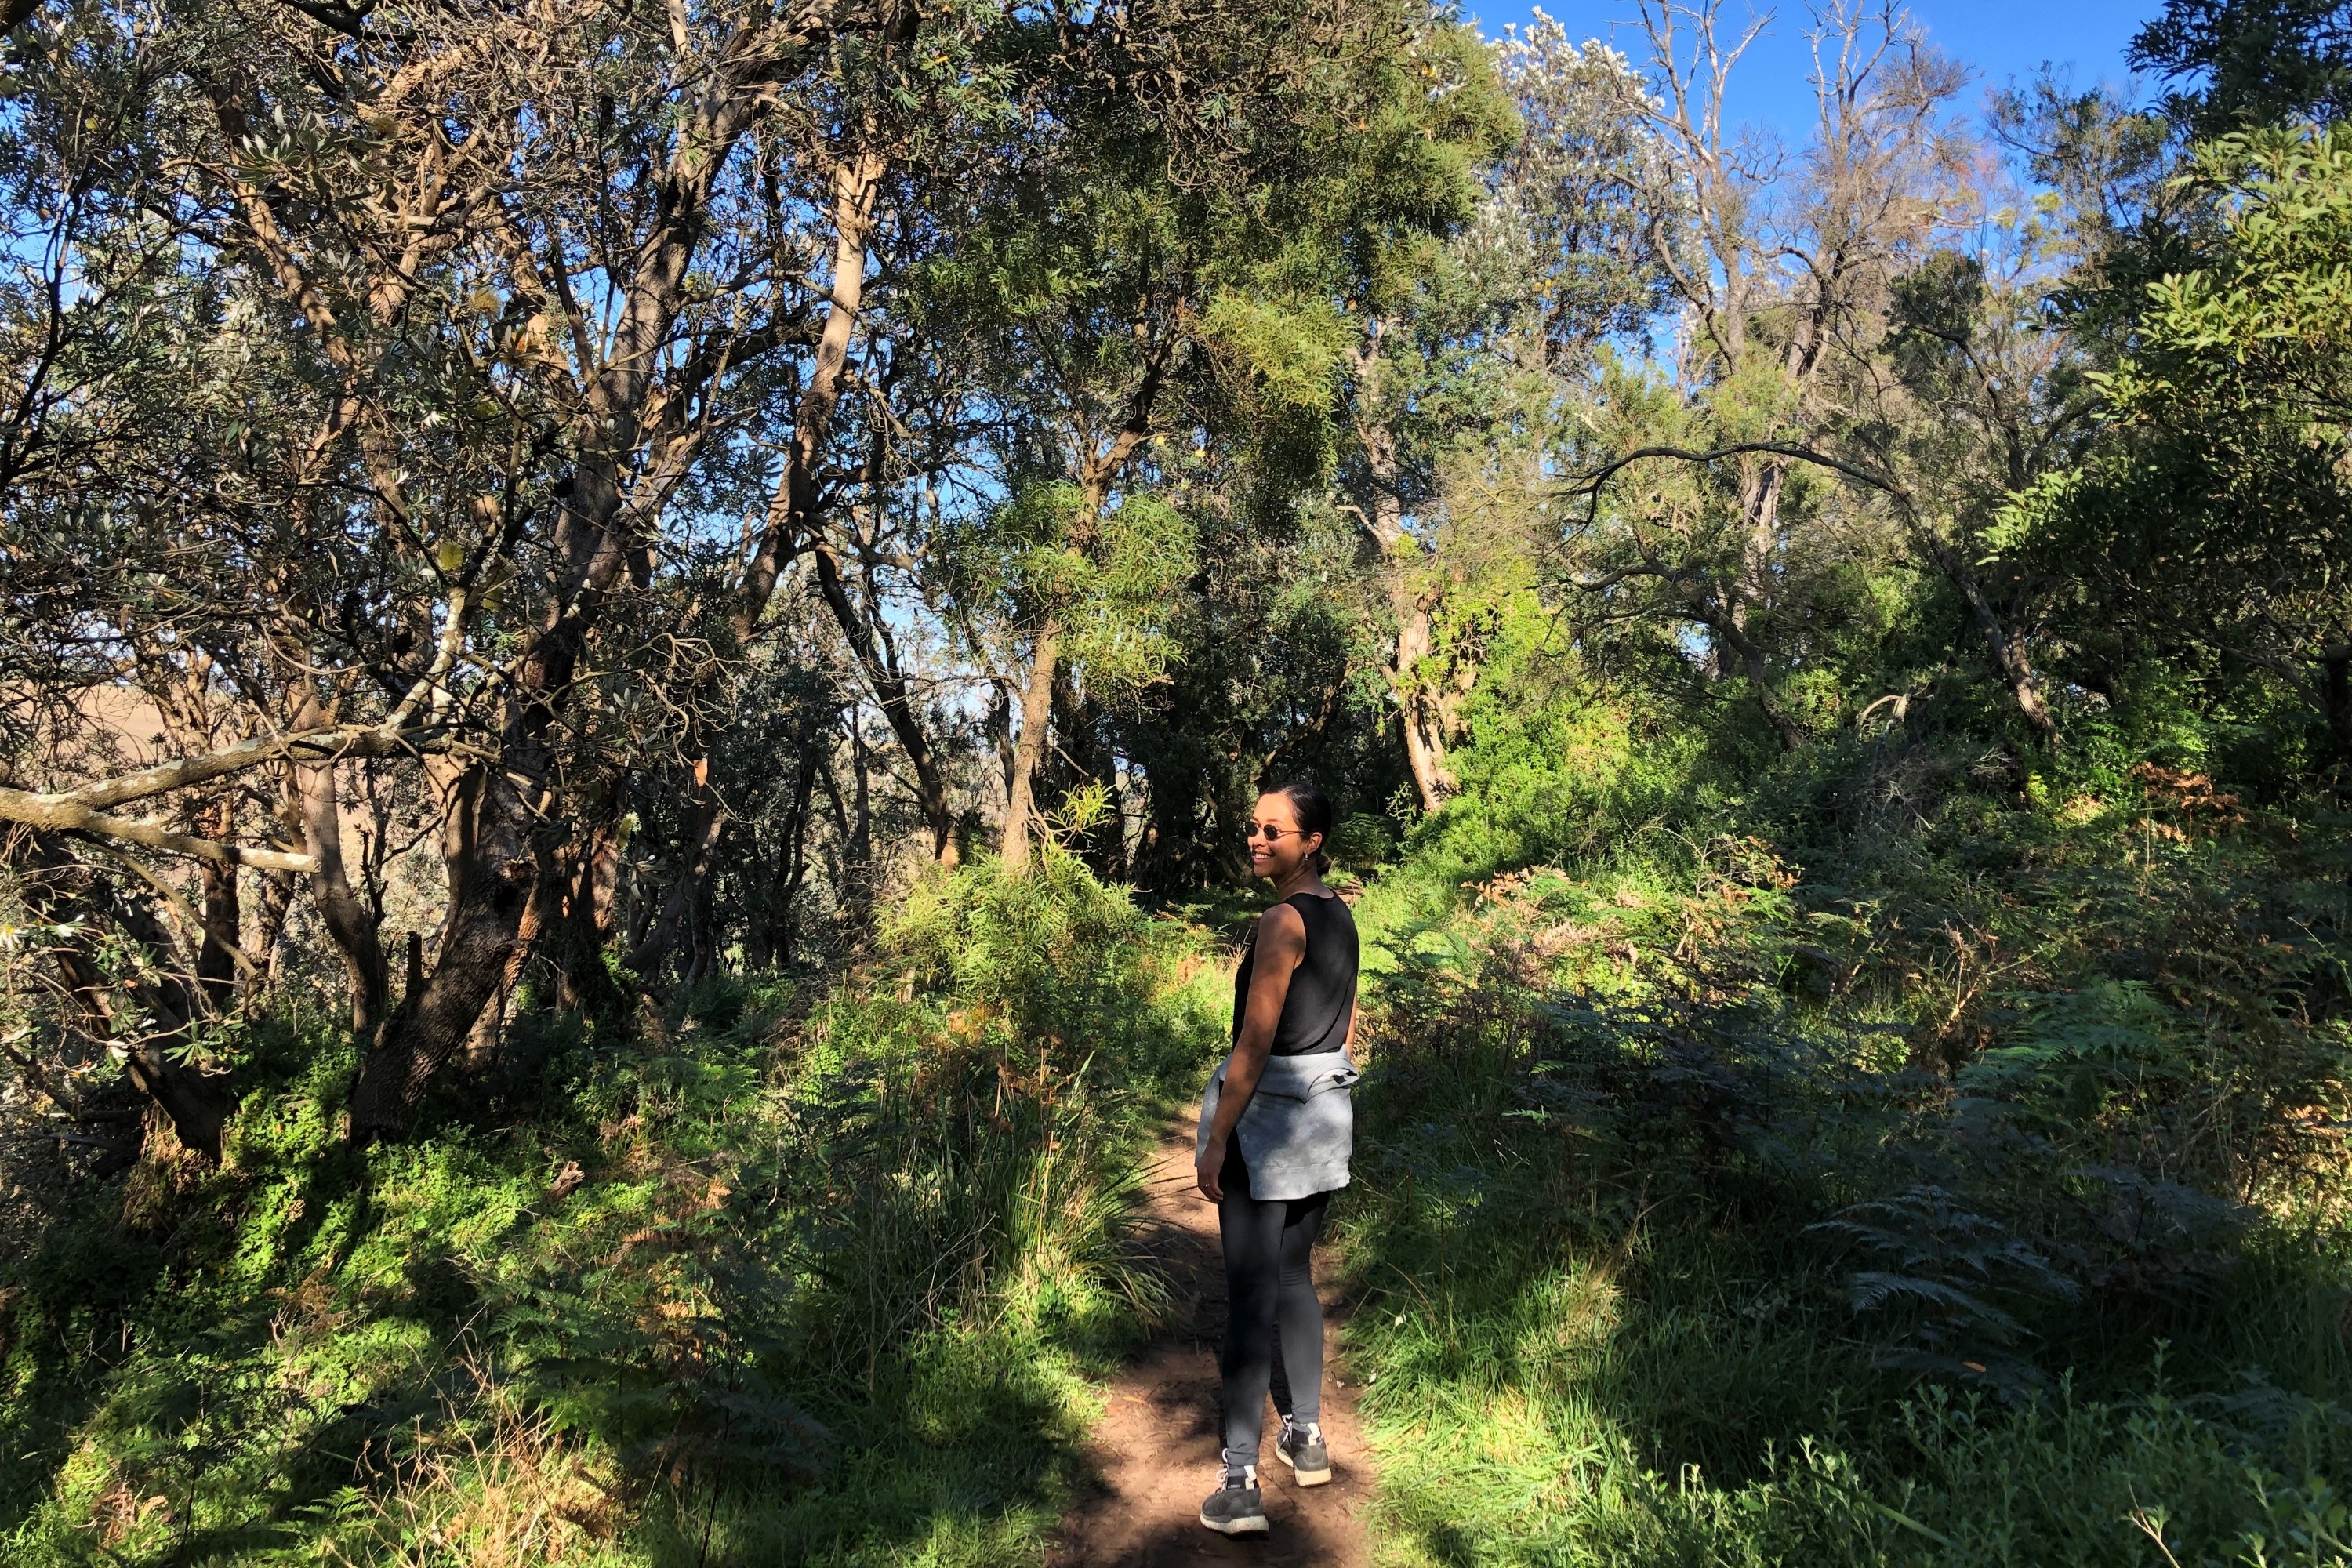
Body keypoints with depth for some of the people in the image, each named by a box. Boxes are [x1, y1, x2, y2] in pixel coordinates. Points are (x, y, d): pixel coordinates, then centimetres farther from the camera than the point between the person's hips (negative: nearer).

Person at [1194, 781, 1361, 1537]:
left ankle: (1241, 1483, -2)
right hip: (1327, 1112, 8)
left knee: (1249, 1294, -4)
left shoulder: (1283, 921, -18)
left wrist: (1215, 1141, -17)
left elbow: (1255, 1043, -21)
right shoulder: (1340, 915, 8)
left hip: (1266, 1111, -8)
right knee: (1293, 1276, 20)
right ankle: (1307, 1436, 29)